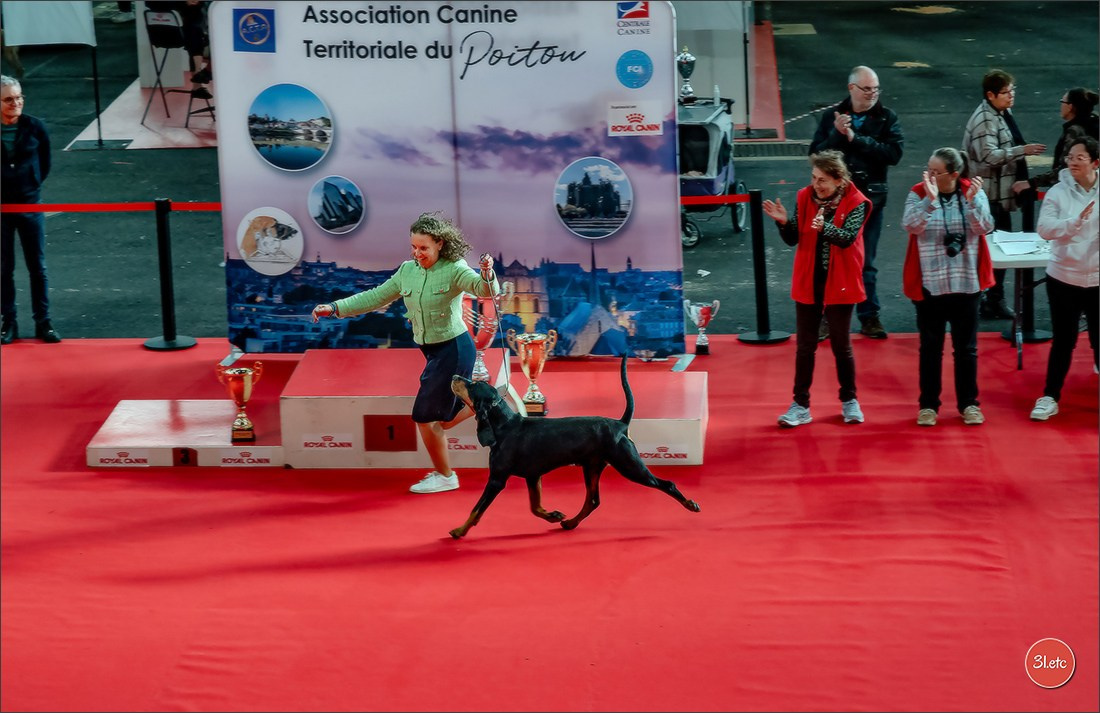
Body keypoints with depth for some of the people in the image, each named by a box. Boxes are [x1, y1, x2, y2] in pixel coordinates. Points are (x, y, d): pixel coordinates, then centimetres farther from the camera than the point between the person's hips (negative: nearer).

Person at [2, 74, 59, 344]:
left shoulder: (34, 127, -6)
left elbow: (45, 163, 8)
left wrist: (32, 186, 5)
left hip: (30, 205, 1)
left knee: (37, 267, 6)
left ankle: (43, 323, 14)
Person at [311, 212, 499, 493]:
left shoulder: (454, 270, -17)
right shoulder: (408, 271, 3)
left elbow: (486, 290, -32)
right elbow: (375, 297, 8)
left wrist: (487, 275, -55)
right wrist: (335, 308, 0)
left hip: (453, 348, -8)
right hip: (433, 351, 8)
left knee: (425, 417, -2)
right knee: (444, 417, 15)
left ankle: (445, 476, 15)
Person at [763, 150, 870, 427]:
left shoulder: (856, 203, -11)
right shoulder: (805, 197, -1)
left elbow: (847, 237, -25)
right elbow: (793, 239, 0)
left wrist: (824, 227, -43)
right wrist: (784, 222, -20)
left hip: (839, 283, -3)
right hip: (808, 283, 3)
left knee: (841, 344, 8)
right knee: (804, 346, 7)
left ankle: (849, 401, 24)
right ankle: (801, 405, 12)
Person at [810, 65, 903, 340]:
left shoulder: (886, 118, 0)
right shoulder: (832, 116, 2)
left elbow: (894, 153, -15)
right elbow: (816, 153, -3)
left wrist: (855, 139, -18)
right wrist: (837, 134, -18)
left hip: (870, 197, 0)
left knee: (866, 262, 9)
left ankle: (869, 317, 17)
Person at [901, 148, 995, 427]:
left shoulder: (973, 192, -1)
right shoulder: (918, 193, -5)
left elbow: (985, 228, -12)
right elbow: (911, 226, -20)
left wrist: (972, 201, -25)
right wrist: (930, 200, -31)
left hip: (966, 284, 1)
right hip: (929, 285, -1)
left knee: (966, 347, 9)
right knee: (930, 347, 8)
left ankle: (969, 403, 20)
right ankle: (928, 404, 18)